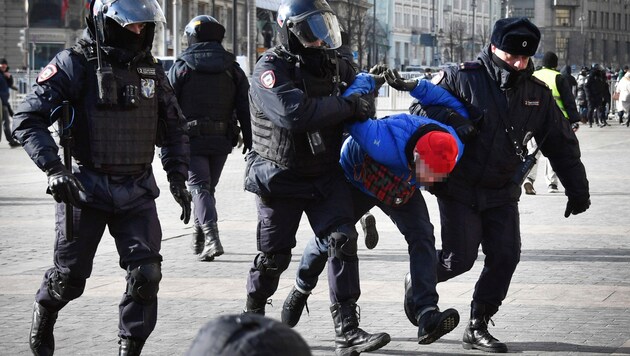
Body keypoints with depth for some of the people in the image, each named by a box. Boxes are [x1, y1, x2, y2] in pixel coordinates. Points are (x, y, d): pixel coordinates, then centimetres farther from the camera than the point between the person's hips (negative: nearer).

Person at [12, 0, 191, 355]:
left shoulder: (151, 69, 7)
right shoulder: (76, 64, -11)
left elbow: (174, 128, 18)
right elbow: (28, 119, -14)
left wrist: (178, 177, 8)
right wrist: (55, 169, -24)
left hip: (137, 192, 4)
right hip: (87, 189, -4)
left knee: (146, 275, -8)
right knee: (70, 277, 8)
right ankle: (44, 314, 41)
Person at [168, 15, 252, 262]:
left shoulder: (181, 67, -2)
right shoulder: (232, 68, 7)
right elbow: (245, 107, 4)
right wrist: (249, 142, 7)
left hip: (191, 139, -3)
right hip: (222, 140, 3)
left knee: (199, 187, -5)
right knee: (208, 187, 16)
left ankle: (211, 239, -23)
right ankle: (199, 239, 24)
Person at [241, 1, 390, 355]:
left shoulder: (335, 63, 2)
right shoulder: (271, 69, -17)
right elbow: (294, 112, -35)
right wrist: (350, 105, -30)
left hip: (326, 175, 4)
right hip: (280, 177, -4)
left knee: (342, 239, -12)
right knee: (274, 255, 6)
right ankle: (253, 317, 33)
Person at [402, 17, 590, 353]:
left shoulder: (537, 94, 2)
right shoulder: (461, 78, -14)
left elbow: (561, 144, 10)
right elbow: (420, 111, -9)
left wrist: (577, 191, 9)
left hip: (501, 193, 5)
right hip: (458, 188, -4)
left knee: (505, 256, -6)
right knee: (460, 258, -7)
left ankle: (478, 328, 7)